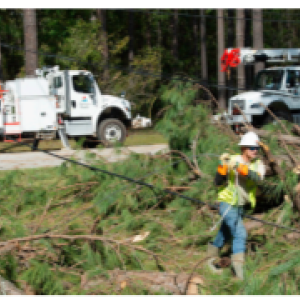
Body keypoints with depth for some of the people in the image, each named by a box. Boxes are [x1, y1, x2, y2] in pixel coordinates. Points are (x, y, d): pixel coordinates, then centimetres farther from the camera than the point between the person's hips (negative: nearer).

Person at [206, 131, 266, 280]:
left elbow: (257, 178, -30)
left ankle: (210, 258, 40)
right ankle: (238, 266, -21)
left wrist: (240, 167, -44)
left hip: (240, 206, 5)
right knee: (240, 233, -19)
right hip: (227, 203, -5)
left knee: (225, 235, 20)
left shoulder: (258, 165, -6)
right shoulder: (231, 160, -15)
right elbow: (218, 183, -16)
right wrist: (222, 166, -32)